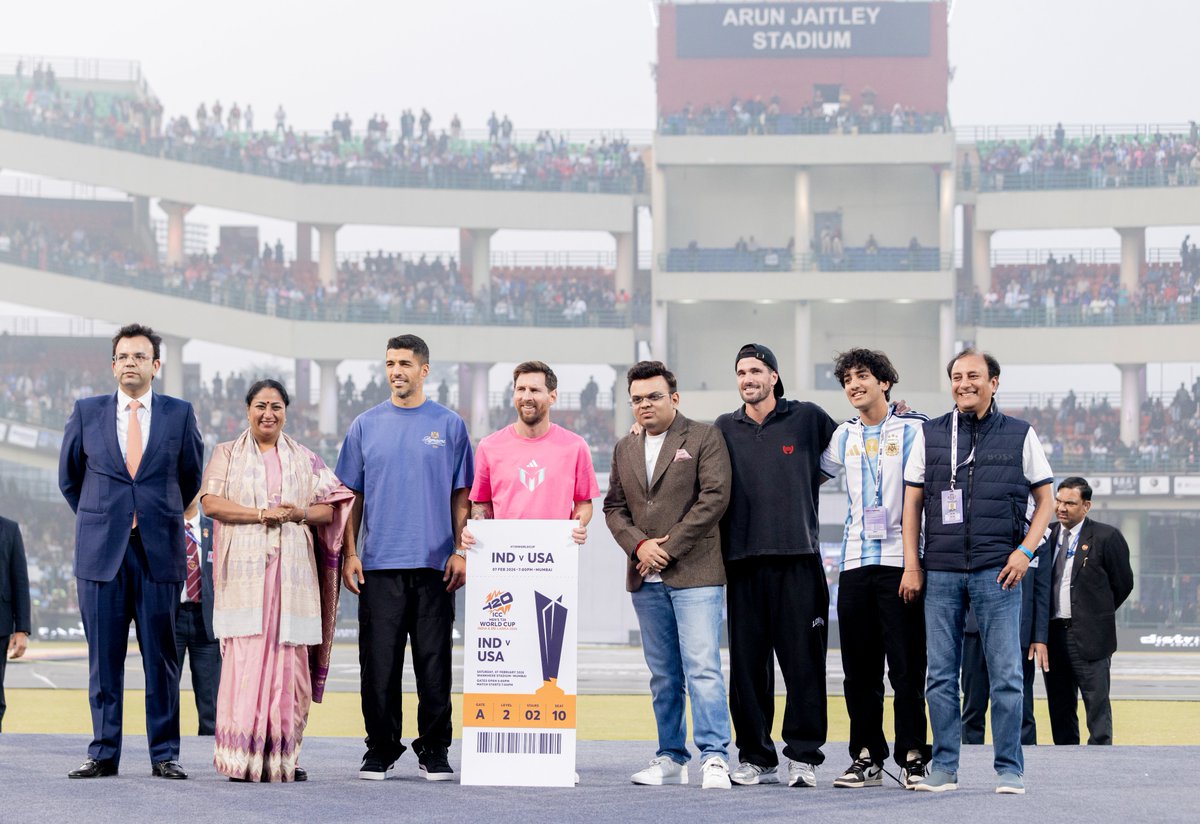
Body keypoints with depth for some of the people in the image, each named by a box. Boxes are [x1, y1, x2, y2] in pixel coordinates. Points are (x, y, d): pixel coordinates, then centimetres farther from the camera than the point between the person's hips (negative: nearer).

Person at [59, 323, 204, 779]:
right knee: (103, 656, 2)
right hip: (102, 552, 1)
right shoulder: (87, 412, 6)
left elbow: (191, 476, 17)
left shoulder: (179, 414, 5)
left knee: (161, 656, 0)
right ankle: (103, 753, 8)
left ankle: (165, 754, 5)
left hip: (159, 552, 0)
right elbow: (69, 476, 18)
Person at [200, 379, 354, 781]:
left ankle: (283, 756, 0)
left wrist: (298, 513, -9)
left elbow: (328, 509, 12)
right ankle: (243, 758, -12)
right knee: (245, 658, -11)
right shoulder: (227, 455, 13)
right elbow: (210, 502, -1)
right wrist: (261, 514, -12)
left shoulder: (305, 460, 18)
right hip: (244, 568, -2)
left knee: (289, 658, -4)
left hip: (293, 570, 2)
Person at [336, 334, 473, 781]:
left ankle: (434, 752, 11)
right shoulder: (366, 425, 8)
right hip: (379, 564, 1)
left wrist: (460, 552, -3)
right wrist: (348, 554, 1)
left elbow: (461, 495, 6)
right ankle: (381, 750, 10)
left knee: (434, 662, 2)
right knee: (379, 663, 1)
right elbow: (352, 495, 10)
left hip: (435, 565, -1)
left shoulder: (449, 425, 5)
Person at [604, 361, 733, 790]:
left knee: (702, 667, -13)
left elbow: (714, 498, -9)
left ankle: (714, 758, -14)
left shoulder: (704, 438, -1)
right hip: (646, 578, 6)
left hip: (694, 574, -6)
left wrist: (669, 548, -11)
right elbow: (614, 506, 15)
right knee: (663, 674, 9)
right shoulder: (625, 449, 17)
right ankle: (671, 758, 15)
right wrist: (639, 545, -5)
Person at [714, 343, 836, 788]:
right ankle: (756, 757, 10)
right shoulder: (725, 428, 14)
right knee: (747, 663, 3)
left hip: (798, 558, -2)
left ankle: (803, 756, 1)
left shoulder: (807, 418, 7)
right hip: (743, 560, 2)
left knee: (803, 660, -4)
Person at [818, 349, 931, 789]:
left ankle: (912, 756, 1)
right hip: (855, 560, 5)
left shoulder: (913, 429, 0)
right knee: (859, 667, 6)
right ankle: (867, 757, 12)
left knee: (906, 665, -5)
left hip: (901, 559, -5)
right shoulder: (844, 436, 15)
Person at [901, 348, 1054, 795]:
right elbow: (913, 502, 12)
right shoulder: (930, 435, 10)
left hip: (997, 570, -2)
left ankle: (1009, 769, 3)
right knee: (941, 674, 3)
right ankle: (943, 767, 9)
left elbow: (1044, 500, 9)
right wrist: (912, 565, 5)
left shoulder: (1020, 434, 7)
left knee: (1005, 673, -3)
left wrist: (1025, 550, -5)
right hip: (941, 571, 2)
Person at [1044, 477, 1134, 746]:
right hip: (1053, 632, 5)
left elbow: (1123, 584, 1)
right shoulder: (1048, 535, 10)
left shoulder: (1106, 537, -4)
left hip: (1089, 636, -5)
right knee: (1060, 705, 9)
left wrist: (1096, 616, 8)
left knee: (1097, 703, -4)